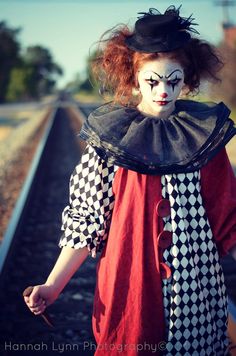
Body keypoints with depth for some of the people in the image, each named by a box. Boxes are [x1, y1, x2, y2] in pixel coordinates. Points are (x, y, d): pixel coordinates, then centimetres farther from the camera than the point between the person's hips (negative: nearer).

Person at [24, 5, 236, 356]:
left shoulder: (205, 135, -2)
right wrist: (52, 285, -12)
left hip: (194, 286, 1)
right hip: (129, 284, -1)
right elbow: (87, 220, -5)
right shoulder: (111, 136, -5)